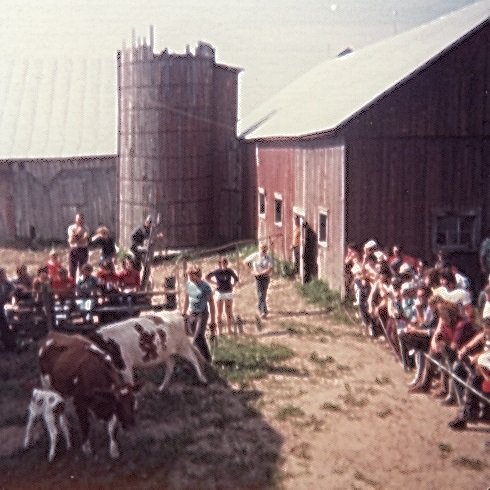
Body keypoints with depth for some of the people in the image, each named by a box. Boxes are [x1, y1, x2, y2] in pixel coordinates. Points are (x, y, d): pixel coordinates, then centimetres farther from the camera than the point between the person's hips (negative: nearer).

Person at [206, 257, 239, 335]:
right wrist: (215, 283, -6)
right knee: (219, 313, 5)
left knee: (229, 312, 9)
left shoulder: (230, 271, -6)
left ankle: (230, 329, 19)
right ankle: (219, 330, 10)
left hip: (229, 293, 2)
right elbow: (207, 277, 0)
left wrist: (233, 285, -4)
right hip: (219, 293, -2)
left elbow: (236, 279, 8)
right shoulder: (216, 272, -10)